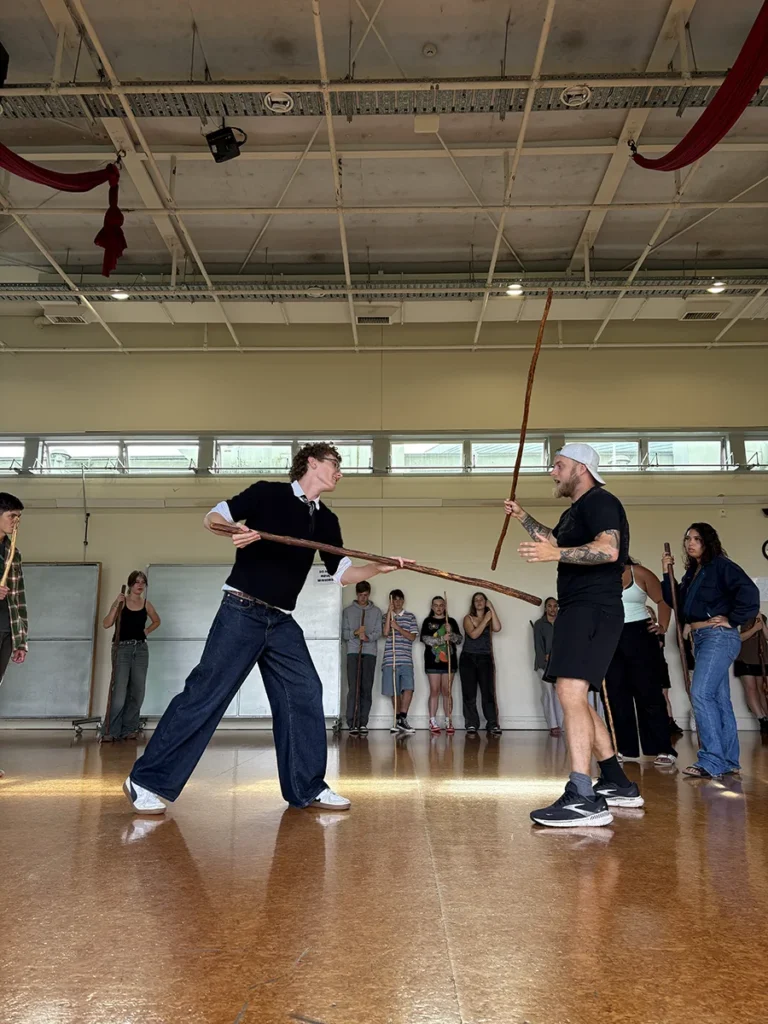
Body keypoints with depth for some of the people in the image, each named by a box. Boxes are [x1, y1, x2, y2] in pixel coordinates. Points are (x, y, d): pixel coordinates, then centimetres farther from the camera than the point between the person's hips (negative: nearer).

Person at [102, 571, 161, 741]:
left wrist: (147, 631, 8)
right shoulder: (121, 602, -3)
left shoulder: (146, 604, 8)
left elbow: (157, 621, 25)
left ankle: (128, 729, 14)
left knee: (137, 692, 5)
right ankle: (111, 731, -3)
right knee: (119, 692, -11)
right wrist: (116, 605, -19)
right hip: (122, 648, -4)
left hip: (141, 649, 4)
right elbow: (106, 624, -12)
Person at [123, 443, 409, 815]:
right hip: (241, 612, -6)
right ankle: (146, 781, 4)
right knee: (206, 693, -7)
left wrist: (379, 567, -4)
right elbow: (213, 517, -5)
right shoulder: (267, 492, -3)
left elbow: (342, 573, 12)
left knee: (304, 694, 2)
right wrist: (233, 530, -27)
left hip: (281, 621, 6)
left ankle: (307, 788, 13)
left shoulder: (326, 521, 13)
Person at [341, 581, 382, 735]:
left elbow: (378, 632, 3)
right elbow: (344, 633, 5)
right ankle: (353, 724, -5)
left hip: (370, 653, 1)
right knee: (353, 688, -7)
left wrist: (368, 637, -17)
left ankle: (363, 723, 4)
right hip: (353, 653, -1)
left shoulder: (376, 611, 11)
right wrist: (355, 632, -14)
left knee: (367, 689, -1)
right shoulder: (348, 611, 10)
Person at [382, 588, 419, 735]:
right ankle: (399, 720, 14)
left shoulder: (410, 617, 11)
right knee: (394, 692, 4)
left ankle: (402, 718, -11)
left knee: (408, 688, -16)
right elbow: (386, 633, -6)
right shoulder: (387, 616, 11)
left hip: (406, 660, 0)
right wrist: (389, 612, -7)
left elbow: (412, 636, 3)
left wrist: (398, 627, -9)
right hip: (390, 660, 0)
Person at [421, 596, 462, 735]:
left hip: (449, 660, 1)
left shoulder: (451, 621, 11)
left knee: (447, 691, 4)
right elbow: (425, 639, -7)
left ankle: (449, 722, 7)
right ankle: (433, 722, 1)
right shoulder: (427, 621, 7)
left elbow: (459, 640, 5)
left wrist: (450, 632, -14)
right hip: (433, 661, -1)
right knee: (434, 691, -2)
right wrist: (442, 638, -18)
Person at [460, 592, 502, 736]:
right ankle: (471, 725, 5)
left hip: (485, 659, 1)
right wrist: (485, 620, -10)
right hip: (468, 658, -1)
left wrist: (491, 608, -10)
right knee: (469, 694, 0)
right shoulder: (468, 618, 3)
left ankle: (493, 725, -4)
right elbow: (473, 634, -14)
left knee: (488, 692, -6)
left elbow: (497, 628, -14)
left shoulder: (490, 618, 8)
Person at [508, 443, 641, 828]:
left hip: (593, 610, -11)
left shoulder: (600, 501, -8)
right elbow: (553, 540, 42)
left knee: (570, 692, -22)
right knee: (575, 698, 15)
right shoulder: (575, 512, 22)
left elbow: (608, 549, -25)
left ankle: (583, 799, -25)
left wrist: (556, 554, -35)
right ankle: (617, 784, 25)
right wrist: (522, 517, 34)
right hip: (578, 610, 11)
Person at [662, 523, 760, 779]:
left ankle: (712, 761, -15)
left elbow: (749, 591, -18)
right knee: (719, 699, 10)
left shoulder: (721, 565, -7)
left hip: (719, 637, -9)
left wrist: (732, 620, -15)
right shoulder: (692, 572, 17)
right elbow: (678, 604, 14)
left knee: (701, 694, -17)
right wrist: (666, 574, 8)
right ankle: (729, 761, 16)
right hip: (701, 639, 9)